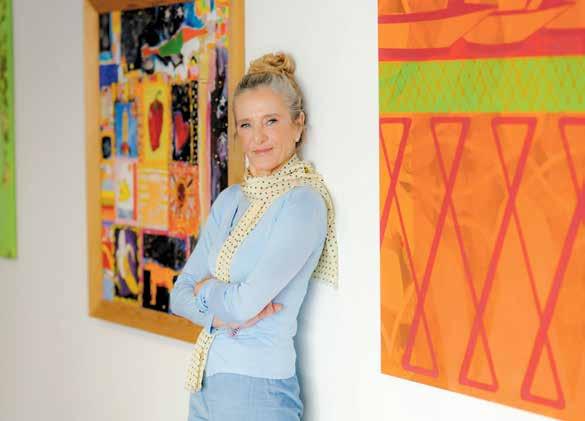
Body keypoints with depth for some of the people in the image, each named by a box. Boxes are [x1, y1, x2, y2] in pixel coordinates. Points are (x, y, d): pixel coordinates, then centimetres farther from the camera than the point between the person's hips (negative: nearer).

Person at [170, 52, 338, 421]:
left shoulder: (302, 203, -14)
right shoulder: (229, 200, 8)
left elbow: (243, 303, -21)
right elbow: (181, 295, 6)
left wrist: (206, 288, -2)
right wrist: (221, 314, -12)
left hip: (257, 389, -6)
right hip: (206, 385, 6)